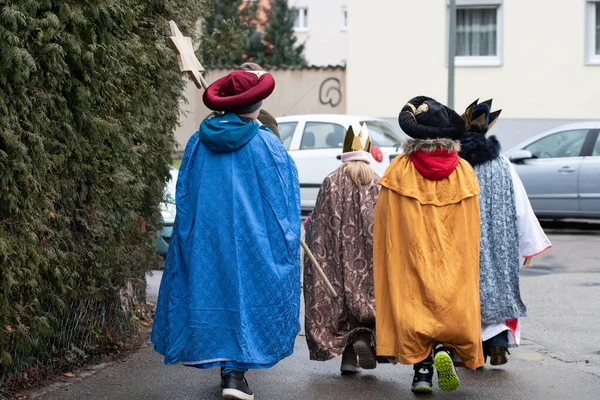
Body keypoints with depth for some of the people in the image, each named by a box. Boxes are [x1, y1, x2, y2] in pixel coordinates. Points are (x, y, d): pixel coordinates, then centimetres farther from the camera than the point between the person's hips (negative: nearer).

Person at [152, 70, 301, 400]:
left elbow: (184, 197, 9)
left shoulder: (199, 143, 3)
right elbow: (284, 199, -2)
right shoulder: (267, 145, -7)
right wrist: (287, 235, 9)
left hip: (206, 235, 4)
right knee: (247, 294, 2)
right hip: (251, 237, -4)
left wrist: (191, 236, 18)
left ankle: (225, 366, 21)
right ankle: (236, 372, -6)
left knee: (214, 289, 15)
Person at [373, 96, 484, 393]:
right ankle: (445, 349, -16)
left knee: (415, 301, 7)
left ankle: (422, 371, 1)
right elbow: (470, 232, 3)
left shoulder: (399, 171, -6)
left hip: (411, 257, -1)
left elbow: (383, 227, -1)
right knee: (452, 300, 10)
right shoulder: (463, 172, -2)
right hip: (453, 261, 1)